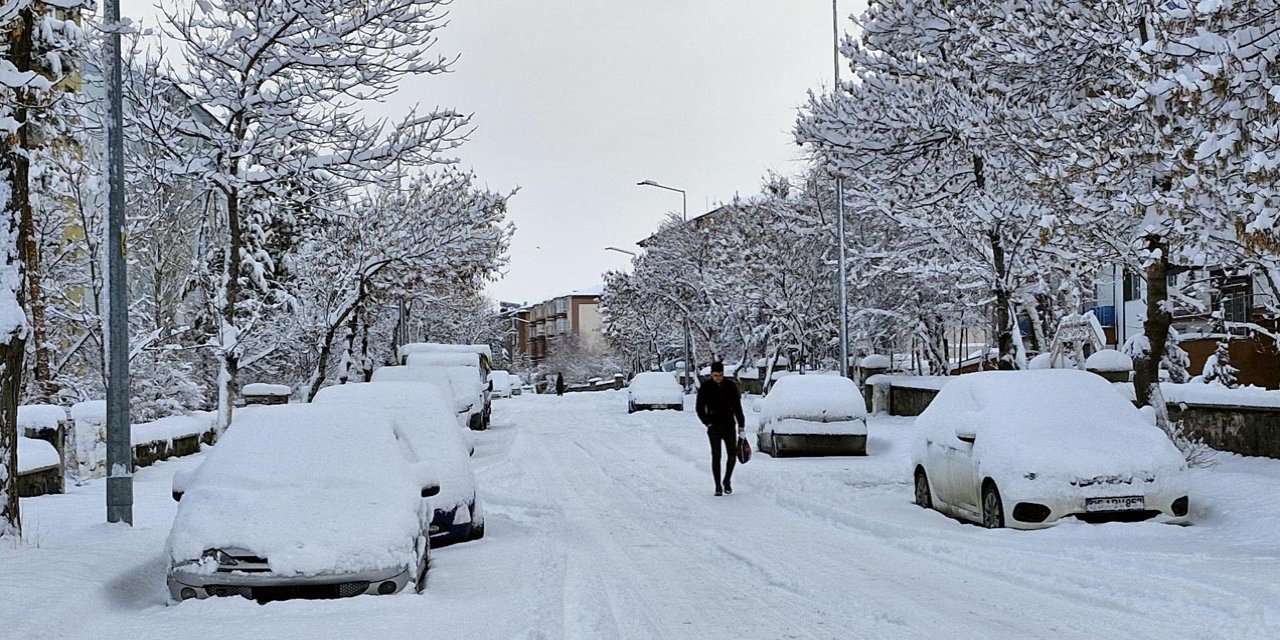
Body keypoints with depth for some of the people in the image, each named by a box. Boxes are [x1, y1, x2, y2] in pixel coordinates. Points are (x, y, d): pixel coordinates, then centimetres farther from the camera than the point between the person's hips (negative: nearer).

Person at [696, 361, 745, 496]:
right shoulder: (705, 388, -2)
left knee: (732, 455, -1)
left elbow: (737, 407, 7)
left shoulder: (731, 386, 2)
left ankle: (727, 481, 21)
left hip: (729, 426, 2)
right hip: (714, 428, -2)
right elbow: (700, 409, 3)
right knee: (716, 457, -3)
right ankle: (718, 486, 3)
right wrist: (708, 423, -7)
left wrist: (741, 426, 3)